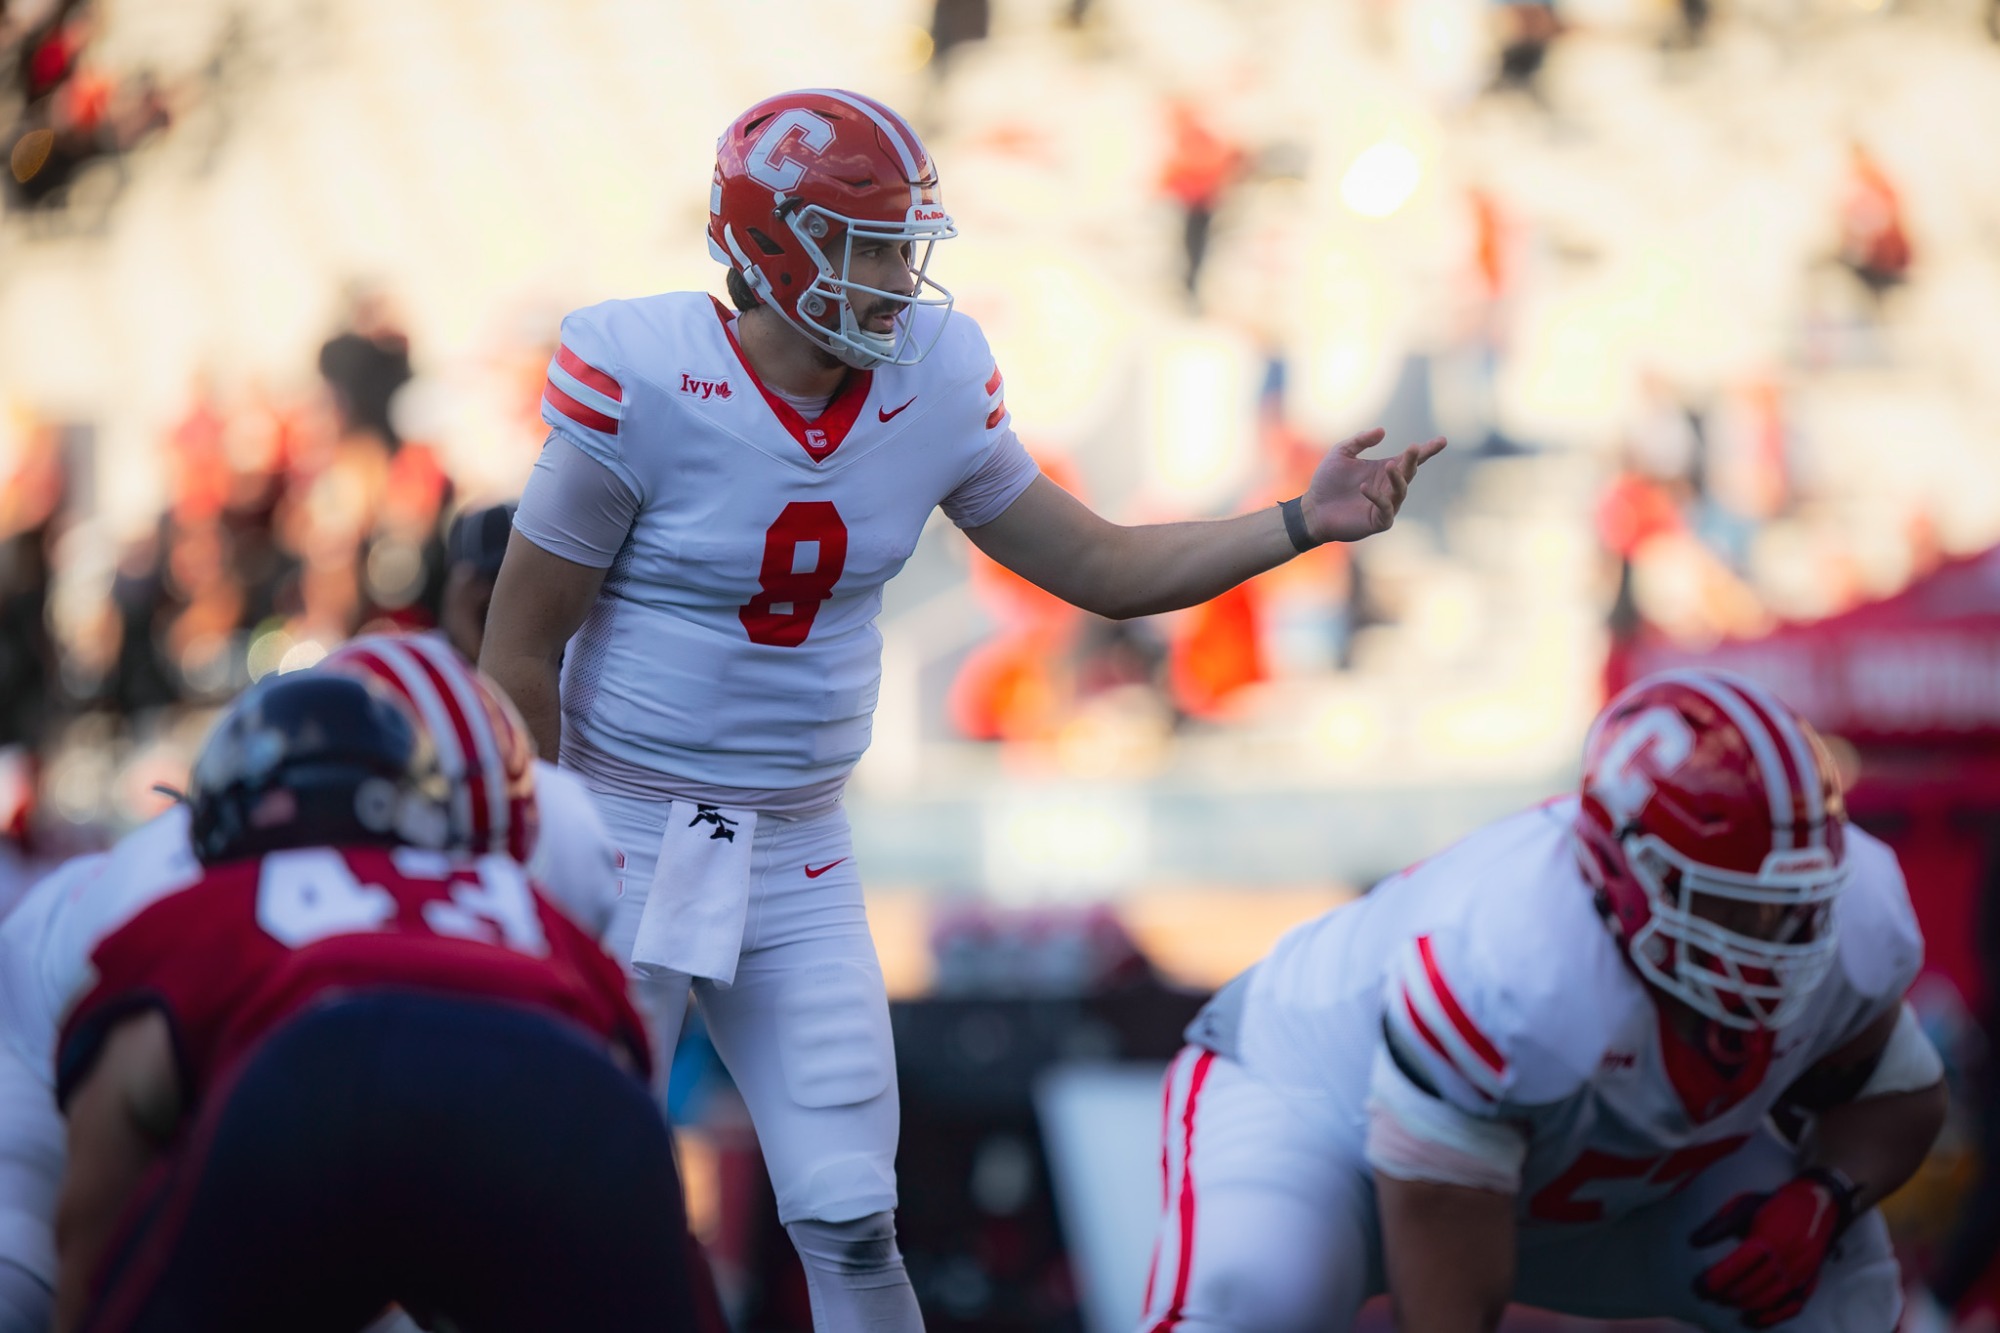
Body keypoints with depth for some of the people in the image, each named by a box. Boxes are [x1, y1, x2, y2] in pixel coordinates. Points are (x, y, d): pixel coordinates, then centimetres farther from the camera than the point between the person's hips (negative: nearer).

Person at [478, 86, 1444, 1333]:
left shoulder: (933, 385, -3)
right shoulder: (642, 385, -19)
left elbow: (1100, 566, 6)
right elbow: (520, 650, -12)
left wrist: (1302, 523, -6)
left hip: (799, 855, 5)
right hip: (621, 838, -4)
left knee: (852, 1223, 1)